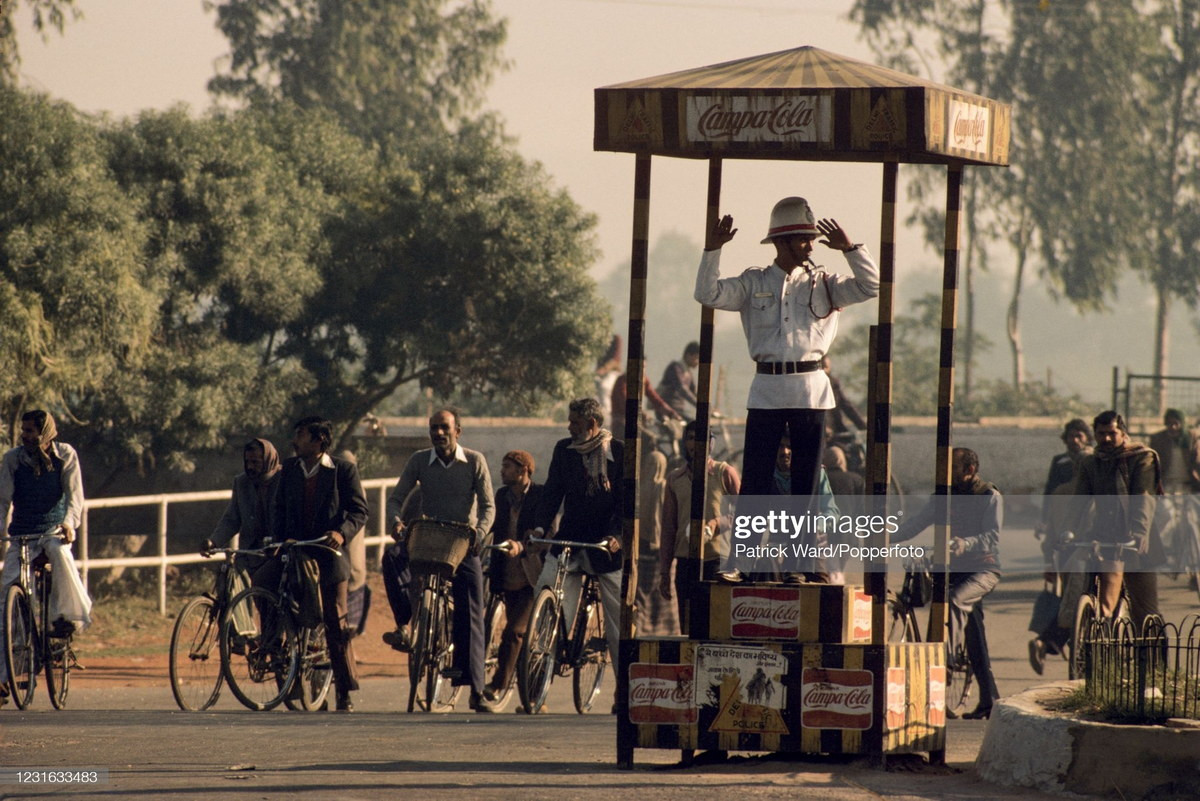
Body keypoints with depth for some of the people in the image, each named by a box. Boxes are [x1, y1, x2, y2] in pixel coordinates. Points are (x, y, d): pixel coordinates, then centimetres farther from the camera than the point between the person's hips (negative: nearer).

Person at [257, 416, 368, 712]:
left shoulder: (343, 471, -3)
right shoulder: (289, 469, 9)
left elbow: (359, 510, -6)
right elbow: (280, 509, 10)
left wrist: (342, 532, -24)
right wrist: (277, 539, -7)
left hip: (329, 553, -4)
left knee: (336, 625, -3)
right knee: (259, 582, -21)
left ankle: (345, 694, 4)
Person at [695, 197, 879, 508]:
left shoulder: (823, 285, 8)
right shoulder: (754, 283, 7)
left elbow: (871, 286, -1)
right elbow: (708, 294, -1)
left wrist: (849, 249, -8)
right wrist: (712, 250, -10)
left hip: (810, 392, 1)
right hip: (766, 392, -1)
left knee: (806, 481, 5)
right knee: (754, 479, -2)